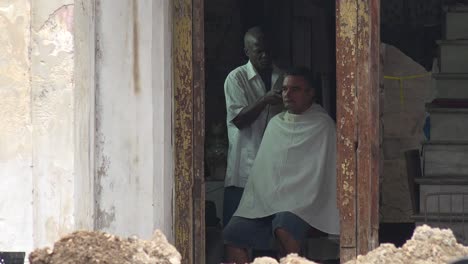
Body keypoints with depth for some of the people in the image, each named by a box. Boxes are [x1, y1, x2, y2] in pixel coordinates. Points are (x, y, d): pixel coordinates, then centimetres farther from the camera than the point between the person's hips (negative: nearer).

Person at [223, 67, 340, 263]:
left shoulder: (321, 125, 2)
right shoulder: (275, 123, 21)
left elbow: (320, 174, -4)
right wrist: (251, 204, 11)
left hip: (300, 205, -6)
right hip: (264, 203, 6)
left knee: (284, 229, -36)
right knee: (232, 234, -15)